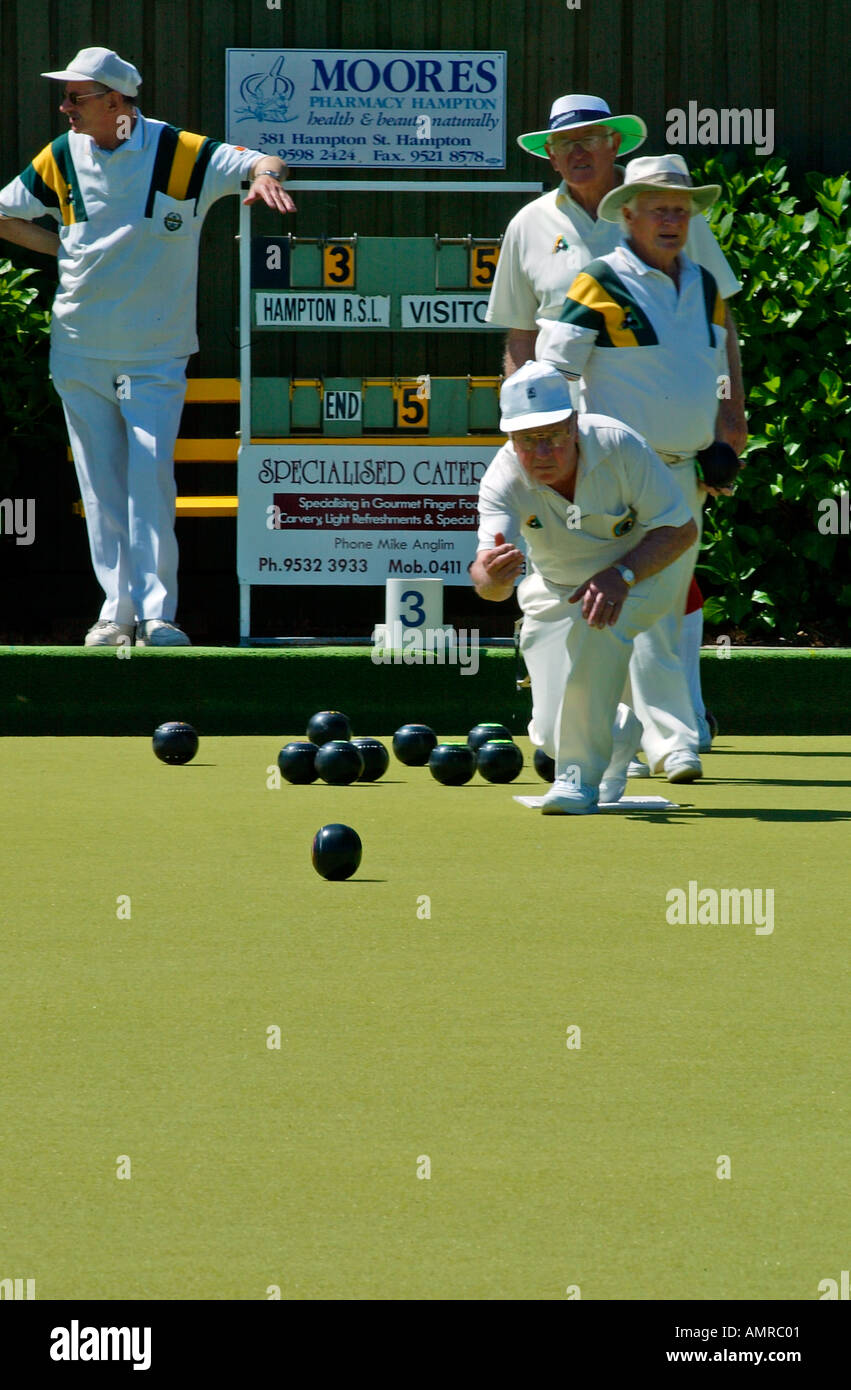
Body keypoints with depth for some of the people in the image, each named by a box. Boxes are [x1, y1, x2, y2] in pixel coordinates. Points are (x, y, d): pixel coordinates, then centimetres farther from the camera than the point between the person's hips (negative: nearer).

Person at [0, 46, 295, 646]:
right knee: (101, 484, 5)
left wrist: (264, 176, -35)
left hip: (155, 355, -3)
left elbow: (265, 162, -11)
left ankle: (157, 613, -9)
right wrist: (68, 251, 2)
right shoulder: (62, 157, 2)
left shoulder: (178, 152, -9)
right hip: (80, 352, 3)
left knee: (150, 475, -11)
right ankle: (117, 608, 11)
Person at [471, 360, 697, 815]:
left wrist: (621, 574, -39)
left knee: (595, 622, -36)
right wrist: (491, 575, -63)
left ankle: (583, 775, -24)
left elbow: (681, 530, -23)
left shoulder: (619, 446, -30)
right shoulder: (503, 479, -27)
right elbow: (488, 581, -38)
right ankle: (623, 731, 35)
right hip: (555, 590, 3)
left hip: (638, 578, -3)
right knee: (552, 733, -2)